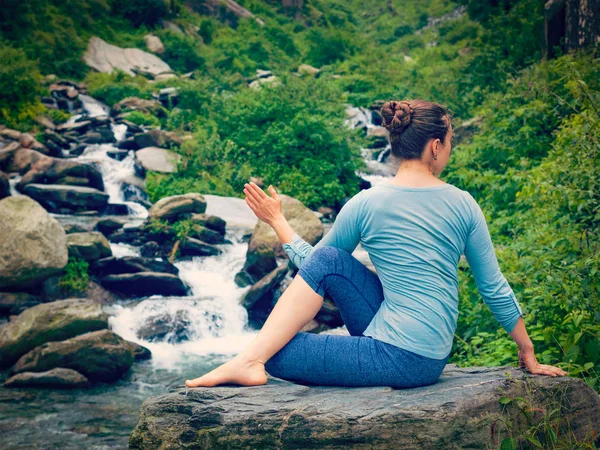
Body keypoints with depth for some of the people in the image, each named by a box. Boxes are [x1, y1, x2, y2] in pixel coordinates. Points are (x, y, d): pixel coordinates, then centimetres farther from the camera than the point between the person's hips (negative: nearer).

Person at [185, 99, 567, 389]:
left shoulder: (366, 204, -5)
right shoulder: (463, 205, 3)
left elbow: (307, 262, 8)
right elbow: (495, 289, 7)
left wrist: (277, 220, 23)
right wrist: (529, 355, 18)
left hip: (400, 359, -5)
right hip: (432, 356, 5)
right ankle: (252, 358, 6)